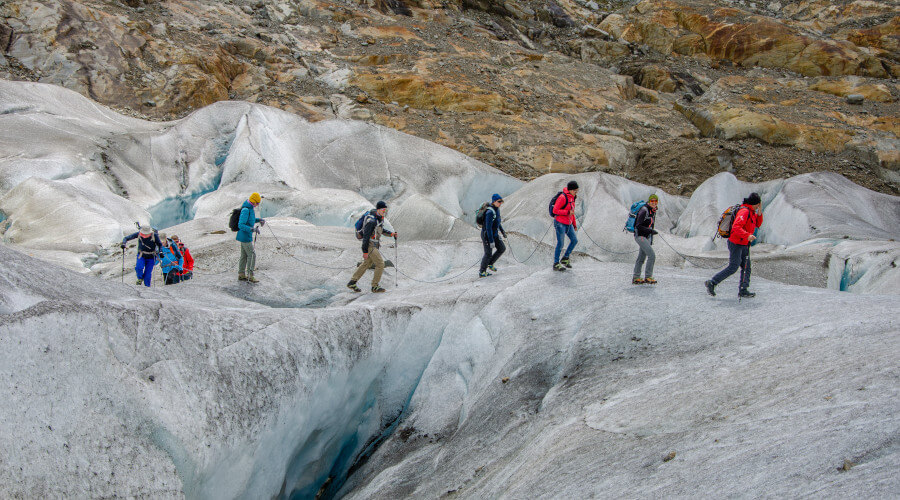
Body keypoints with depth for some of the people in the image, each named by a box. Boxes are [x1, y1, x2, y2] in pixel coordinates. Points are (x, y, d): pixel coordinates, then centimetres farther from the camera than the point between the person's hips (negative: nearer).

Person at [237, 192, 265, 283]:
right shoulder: (246, 210, -25)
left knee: (244, 255, 15)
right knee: (252, 255, -5)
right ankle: (250, 276, 0)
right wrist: (252, 229, -37)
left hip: (245, 236, 10)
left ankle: (241, 275, 22)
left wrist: (259, 220, 9)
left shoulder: (250, 208, 7)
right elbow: (241, 225, -29)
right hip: (245, 237, -10)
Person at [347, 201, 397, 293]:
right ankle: (375, 287, 1)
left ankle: (352, 283, 21)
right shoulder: (371, 220, -23)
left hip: (375, 245, 10)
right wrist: (365, 251, -21)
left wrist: (391, 234, 10)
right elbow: (366, 236, -22)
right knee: (380, 264, -9)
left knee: (366, 264, 14)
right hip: (370, 245, -10)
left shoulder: (380, 217, 7)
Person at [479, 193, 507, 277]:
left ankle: (490, 264, 25)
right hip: (487, 235, -9)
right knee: (488, 254, 2)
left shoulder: (496, 209, 0)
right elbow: (488, 227, -30)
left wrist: (502, 231, 21)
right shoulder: (490, 212, -30)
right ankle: (481, 272, 19)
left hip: (494, 234, 9)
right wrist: (491, 241, -28)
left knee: (502, 249, 10)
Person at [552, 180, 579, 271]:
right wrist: (568, 212, -21)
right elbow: (555, 210, -20)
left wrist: (574, 224, 18)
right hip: (560, 223, -8)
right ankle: (556, 264, 7)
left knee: (574, 241, 6)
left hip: (568, 224, 8)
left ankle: (565, 259, 19)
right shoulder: (562, 197, -19)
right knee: (560, 244, -3)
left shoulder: (572, 197, 8)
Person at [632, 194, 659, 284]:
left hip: (647, 237, 9)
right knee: (652, 255, -15)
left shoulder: (653, 211, 11)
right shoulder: (644, 211, -17)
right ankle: (648, 277, -9)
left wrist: (651, 240, 21)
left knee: (641, 258, 12)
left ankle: (635, 278, 18)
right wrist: (651, 231, -24)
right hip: (640, 236, -9)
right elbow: (638, 226, -21)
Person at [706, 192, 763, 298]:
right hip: (736, 244, -10)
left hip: (744, 245, 10)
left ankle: (743, 290, 6)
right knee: (732, 268, -9)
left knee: (746, 268, 5)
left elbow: (758, 224, 18)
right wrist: (747, 236, -39)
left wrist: (759, 212, 5)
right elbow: (736, 227, -29)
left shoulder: (751, 212, 14)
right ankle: (711, 283, -1)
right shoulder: (744, 211, -18)